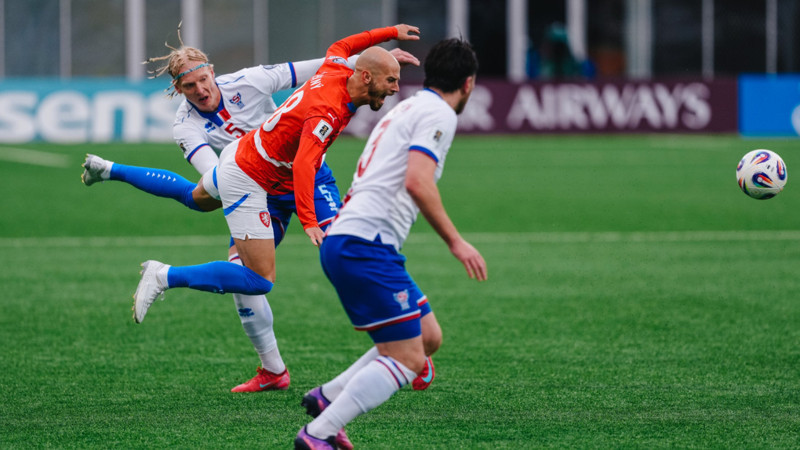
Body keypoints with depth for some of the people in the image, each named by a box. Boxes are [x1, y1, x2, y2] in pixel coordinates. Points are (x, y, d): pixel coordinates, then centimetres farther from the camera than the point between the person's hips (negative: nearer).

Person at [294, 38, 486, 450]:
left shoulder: (405, 109, 23)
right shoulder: (438, 114, -6)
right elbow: (417, 182, -20)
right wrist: (455, 242, -17)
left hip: (343, 241, 10)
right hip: (365, 245, -10)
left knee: (428, 338, 15)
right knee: (407, 361, -10)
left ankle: (326, 398, 12)